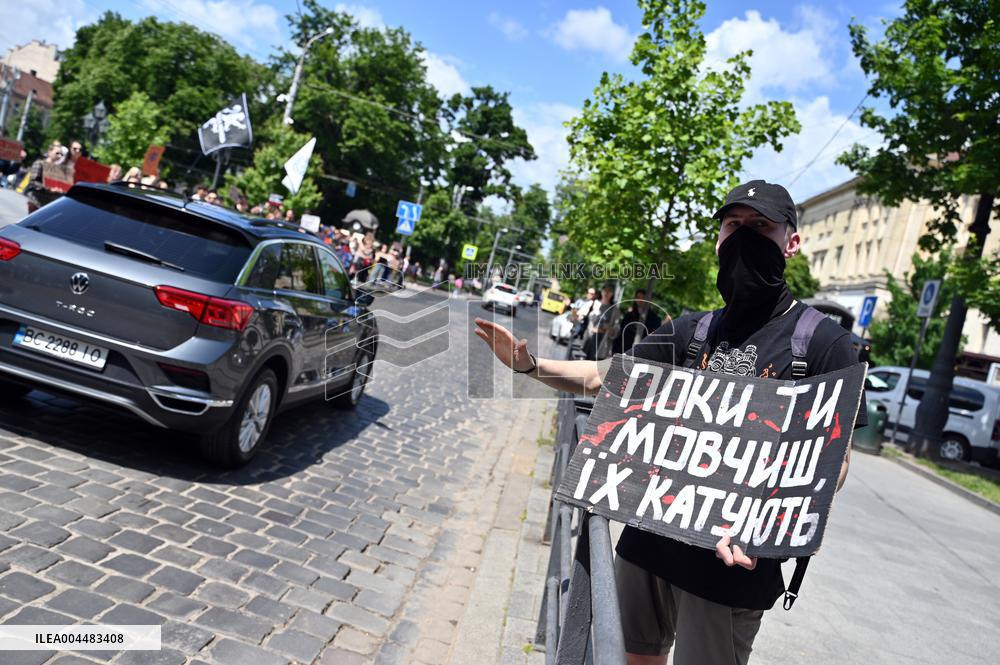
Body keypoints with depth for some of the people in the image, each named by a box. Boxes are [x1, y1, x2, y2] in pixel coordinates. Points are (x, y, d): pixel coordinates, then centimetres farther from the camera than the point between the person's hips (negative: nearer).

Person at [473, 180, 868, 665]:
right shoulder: (690, 331, 6)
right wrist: (530, 365, -9)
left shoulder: (822, 341, -7)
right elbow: (601, 378, 7)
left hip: (732, 558, -4)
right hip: (648, 537, 5)